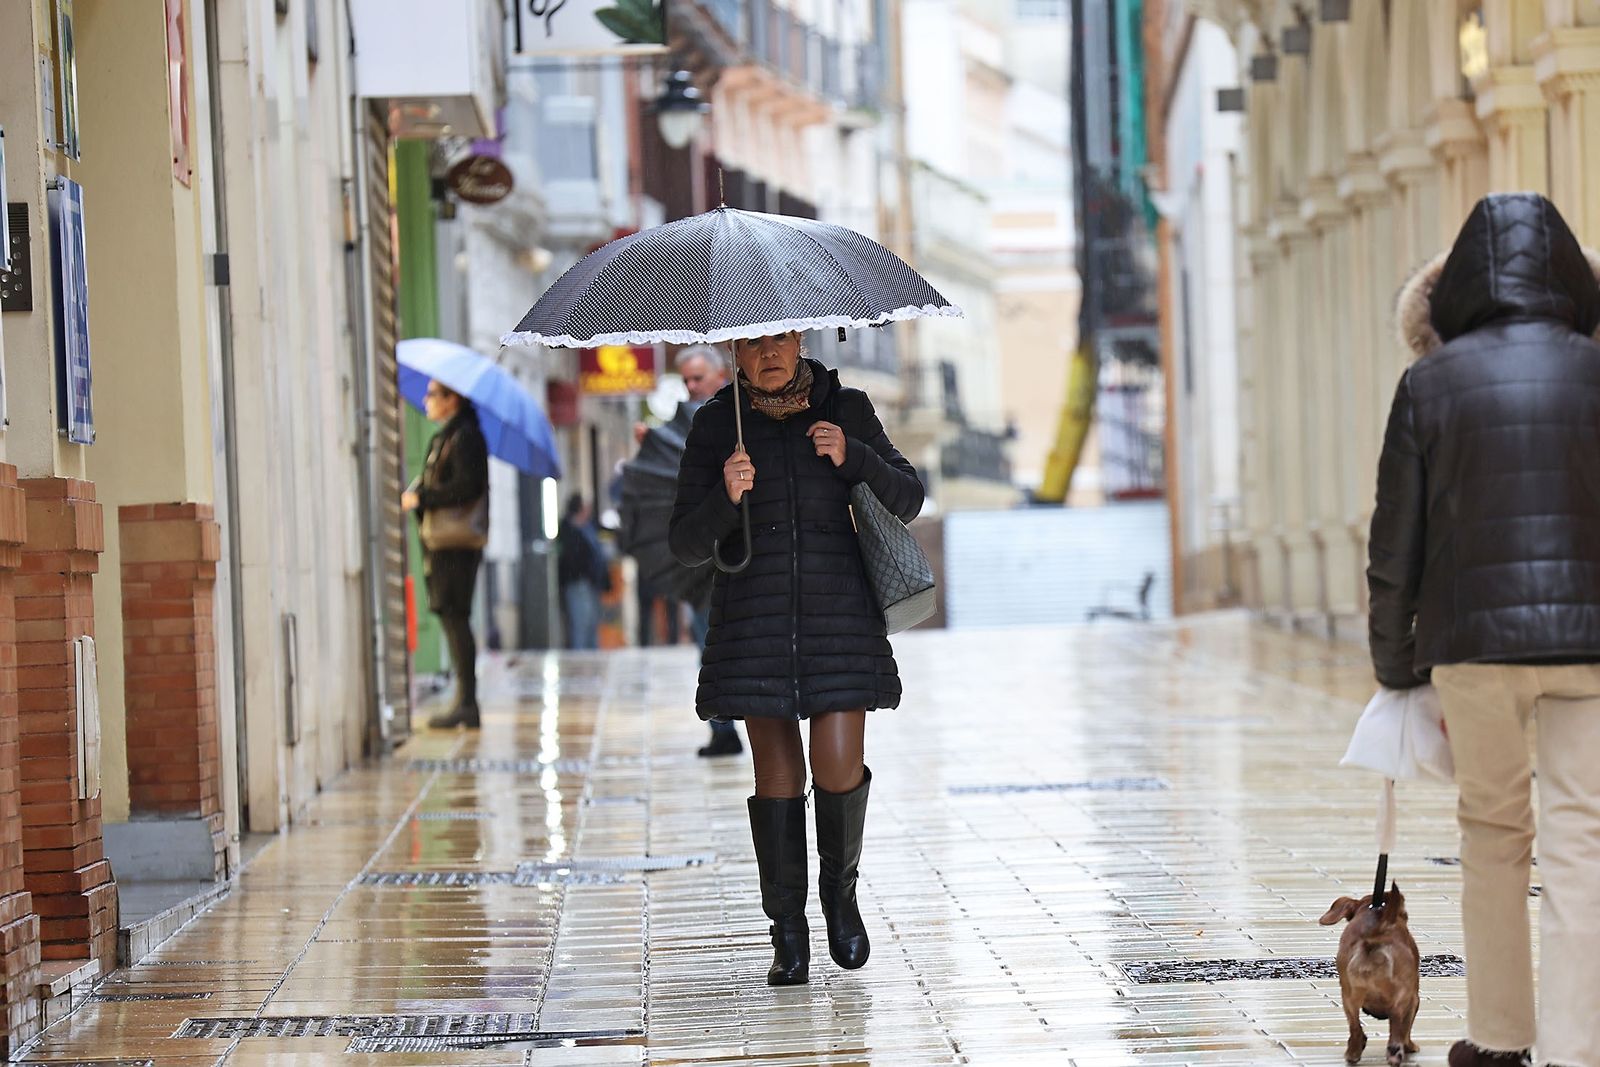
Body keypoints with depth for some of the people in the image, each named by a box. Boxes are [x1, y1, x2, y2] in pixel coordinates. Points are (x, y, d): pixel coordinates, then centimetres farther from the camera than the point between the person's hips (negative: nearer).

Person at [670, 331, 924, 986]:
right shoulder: (716, 425, 4)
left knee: (838, 768, -9)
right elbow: (688, 545, 1)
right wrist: (726, 496, -19)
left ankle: (840, 889, 20)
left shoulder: (848, 411, 6)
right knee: (776, 772, -1)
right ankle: (788, 936, 10)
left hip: (838, 614, 0)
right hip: (754, 621, 0)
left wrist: (851, 457, -11)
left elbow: (908, 502, 5)